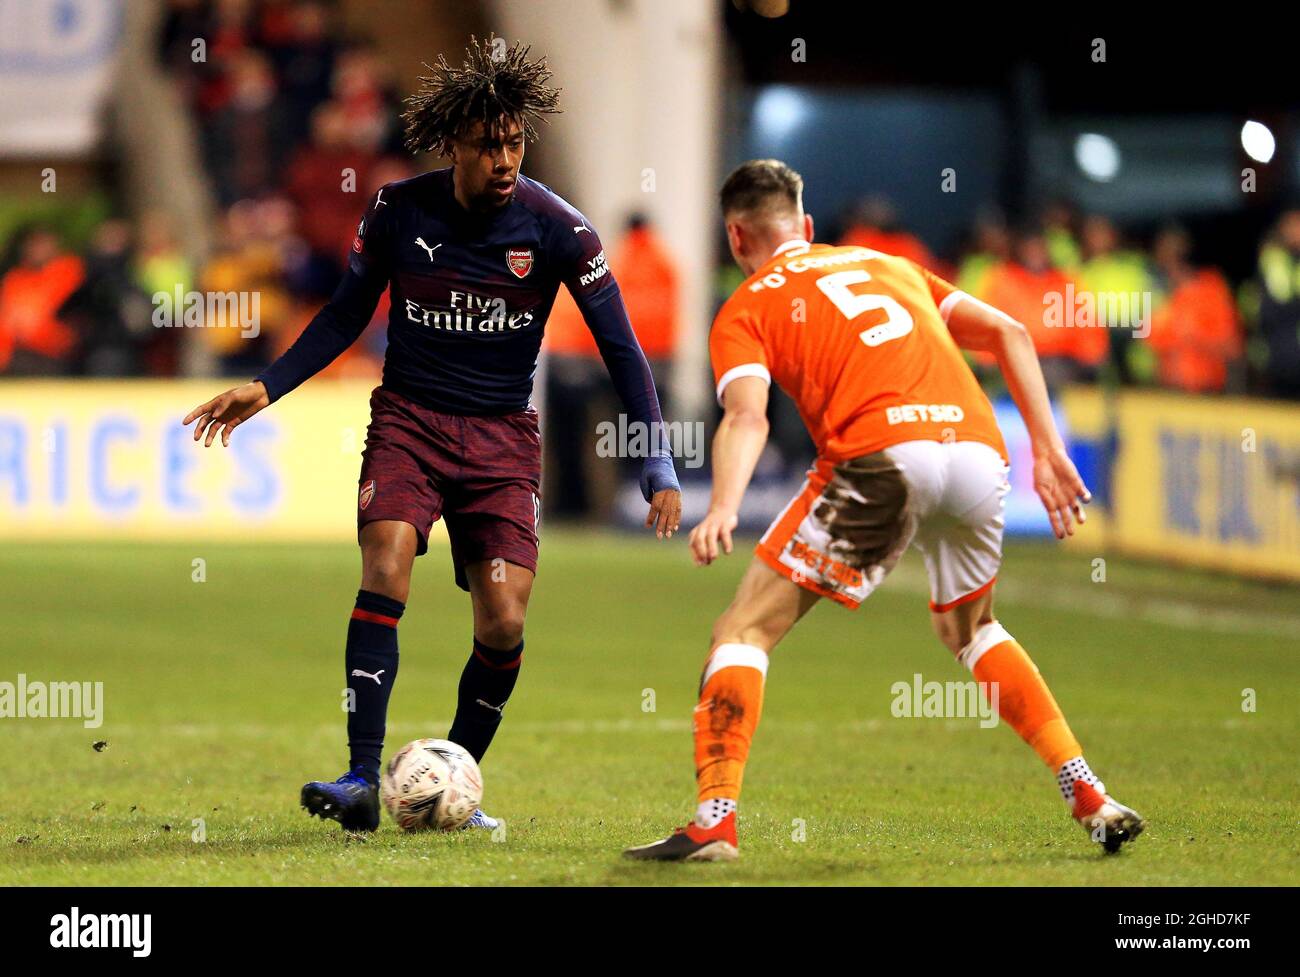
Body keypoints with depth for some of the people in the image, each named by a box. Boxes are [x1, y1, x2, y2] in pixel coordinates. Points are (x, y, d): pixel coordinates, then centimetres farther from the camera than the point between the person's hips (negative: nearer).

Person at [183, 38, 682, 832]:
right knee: (386, 566, -24)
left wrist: (659, 466, -10)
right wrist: (266, 390, 2)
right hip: (408, 418, 0)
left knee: (503, 625, -9)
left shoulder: (556, 229, -10)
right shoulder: (398, 211, -6)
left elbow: (621, 346, -4)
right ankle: (363, 780, -27)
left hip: (503, 437, 0)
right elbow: (347, 314, 10)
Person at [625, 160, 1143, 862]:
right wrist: (1048, 451, 20)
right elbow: (1008, 332, 23)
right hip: (977, 447, 5)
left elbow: (747, 416, -3)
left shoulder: (745, 309, 18)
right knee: (967, 627, 30)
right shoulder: (890, 266, 33)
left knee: (746, 629, 5)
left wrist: (722, 510, -18)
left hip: (882, 459, -5)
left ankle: (715, 820, -10)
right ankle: (1091, 798, 22)